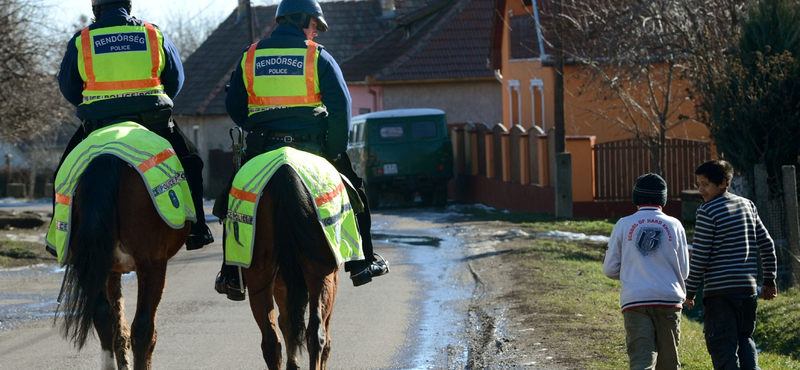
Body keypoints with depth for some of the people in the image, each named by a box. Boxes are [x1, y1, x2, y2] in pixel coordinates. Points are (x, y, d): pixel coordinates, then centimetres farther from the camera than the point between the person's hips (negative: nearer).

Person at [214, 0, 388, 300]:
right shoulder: (317, 56, 0)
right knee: (352, 193, 16)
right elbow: (341, 106, -6)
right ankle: (362, 263, 15)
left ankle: (231, 275, 10)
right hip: (311, 145, -2)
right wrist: (336, 151, 0)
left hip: (262, 148, 2)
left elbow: (233, 106, 12)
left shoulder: (250, 57, 10)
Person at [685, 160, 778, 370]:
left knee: (721, 345, -4)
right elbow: (767, 244, 15)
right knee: (744, 338, 18)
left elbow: (699, 256, -10)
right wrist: (769, 281, 23)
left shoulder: (707, 212, -9)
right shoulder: (747, 205, 12)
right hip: (748, 288, 7)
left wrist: (690, 291, -1)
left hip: (719, 290, -7)